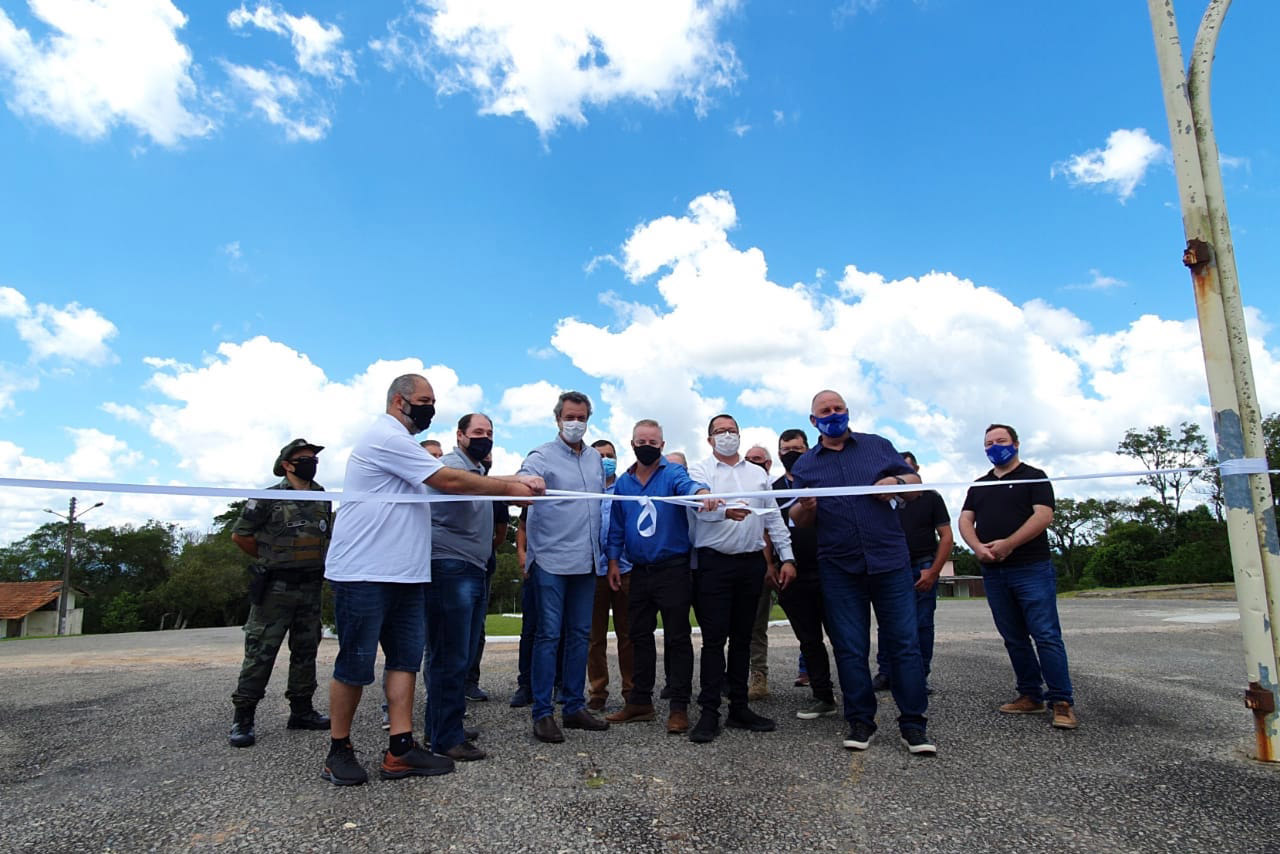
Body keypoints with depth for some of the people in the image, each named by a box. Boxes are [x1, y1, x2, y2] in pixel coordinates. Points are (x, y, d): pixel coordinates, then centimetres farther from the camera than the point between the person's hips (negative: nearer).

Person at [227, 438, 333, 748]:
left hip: (311, 588, 6)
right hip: (275, 588, -5)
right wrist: (271, 559, 5)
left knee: (306, 652, 11)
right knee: (260, 653, -2)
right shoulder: (268, 498, -7)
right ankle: (243, 718, 7)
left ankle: (301, 711, 22)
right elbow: (240, 535, -1)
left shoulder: (323, 501, 9)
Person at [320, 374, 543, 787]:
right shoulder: (387, 437, -13)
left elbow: (445, 483, 16)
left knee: (406, 659, 6)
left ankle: (401, 750, 10)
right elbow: (449, 481, -16)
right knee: (356, 664, 1)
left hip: (404, 575, 10)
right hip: (363, 574, -10)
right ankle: (339, 751, 15)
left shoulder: (402, 444, 22)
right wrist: (509, 487, -8)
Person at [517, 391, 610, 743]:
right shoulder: (542, 456, -5)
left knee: (580, 634, 12)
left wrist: (601, 550, 20)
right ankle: (543, 713, 7)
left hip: (586, 560, 6)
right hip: (552, 559, -6)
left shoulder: (595, 457, 13)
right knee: (548, 635, -2)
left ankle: (574, 707, 23)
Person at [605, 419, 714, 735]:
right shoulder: (623, 483, 10)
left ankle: (679, 707, 7)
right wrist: (614, 561, 11)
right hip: (639, 572, 5)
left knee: (677, 638, -1)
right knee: (640, 636, 13)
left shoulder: (672, 473, -5)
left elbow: (687, 484, -29)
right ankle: (640, 701, 25)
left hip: (673, 569, -5)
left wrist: (702, 492, -51)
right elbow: (617, 526, 16)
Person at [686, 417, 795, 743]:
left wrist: (787, 557, 7)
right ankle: (709, 712, 2)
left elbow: (774, 517, 15)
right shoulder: (699, 470, 2)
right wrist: (726, 511, -38)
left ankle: (739, 708, 20)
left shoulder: (758, 473, 16)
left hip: (752, 562, 4)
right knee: (714, 637, -4)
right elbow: (701, 506, -17)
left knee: (742, 637, 11)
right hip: (714, 562, -4)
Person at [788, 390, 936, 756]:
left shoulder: (878, 446, 10)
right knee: (850, 648, 5)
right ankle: (860, 721, 16)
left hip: (890, 559, 0)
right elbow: (798, 520, 10)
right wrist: (806, 507, -13)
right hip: (839, 568, 1)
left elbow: (915, 480, 11)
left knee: (905, 642, 0)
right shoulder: (805, 465, 10)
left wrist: (896, 482, -11)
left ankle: (913, 723, 10)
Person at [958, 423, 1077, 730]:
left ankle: (1062, 702, -3)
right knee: (1014, 638, 9)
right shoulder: (978, 486, 19)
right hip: (993, 573, 6)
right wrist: (978, 547, -12)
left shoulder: (1034, 477, 3)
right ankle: (1031, 696, 16)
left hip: (1031, 569, -5)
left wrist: (1008, 544, -19)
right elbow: (965, 520, 9)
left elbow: (1043, 515, -10)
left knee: (1046, 636, -8)